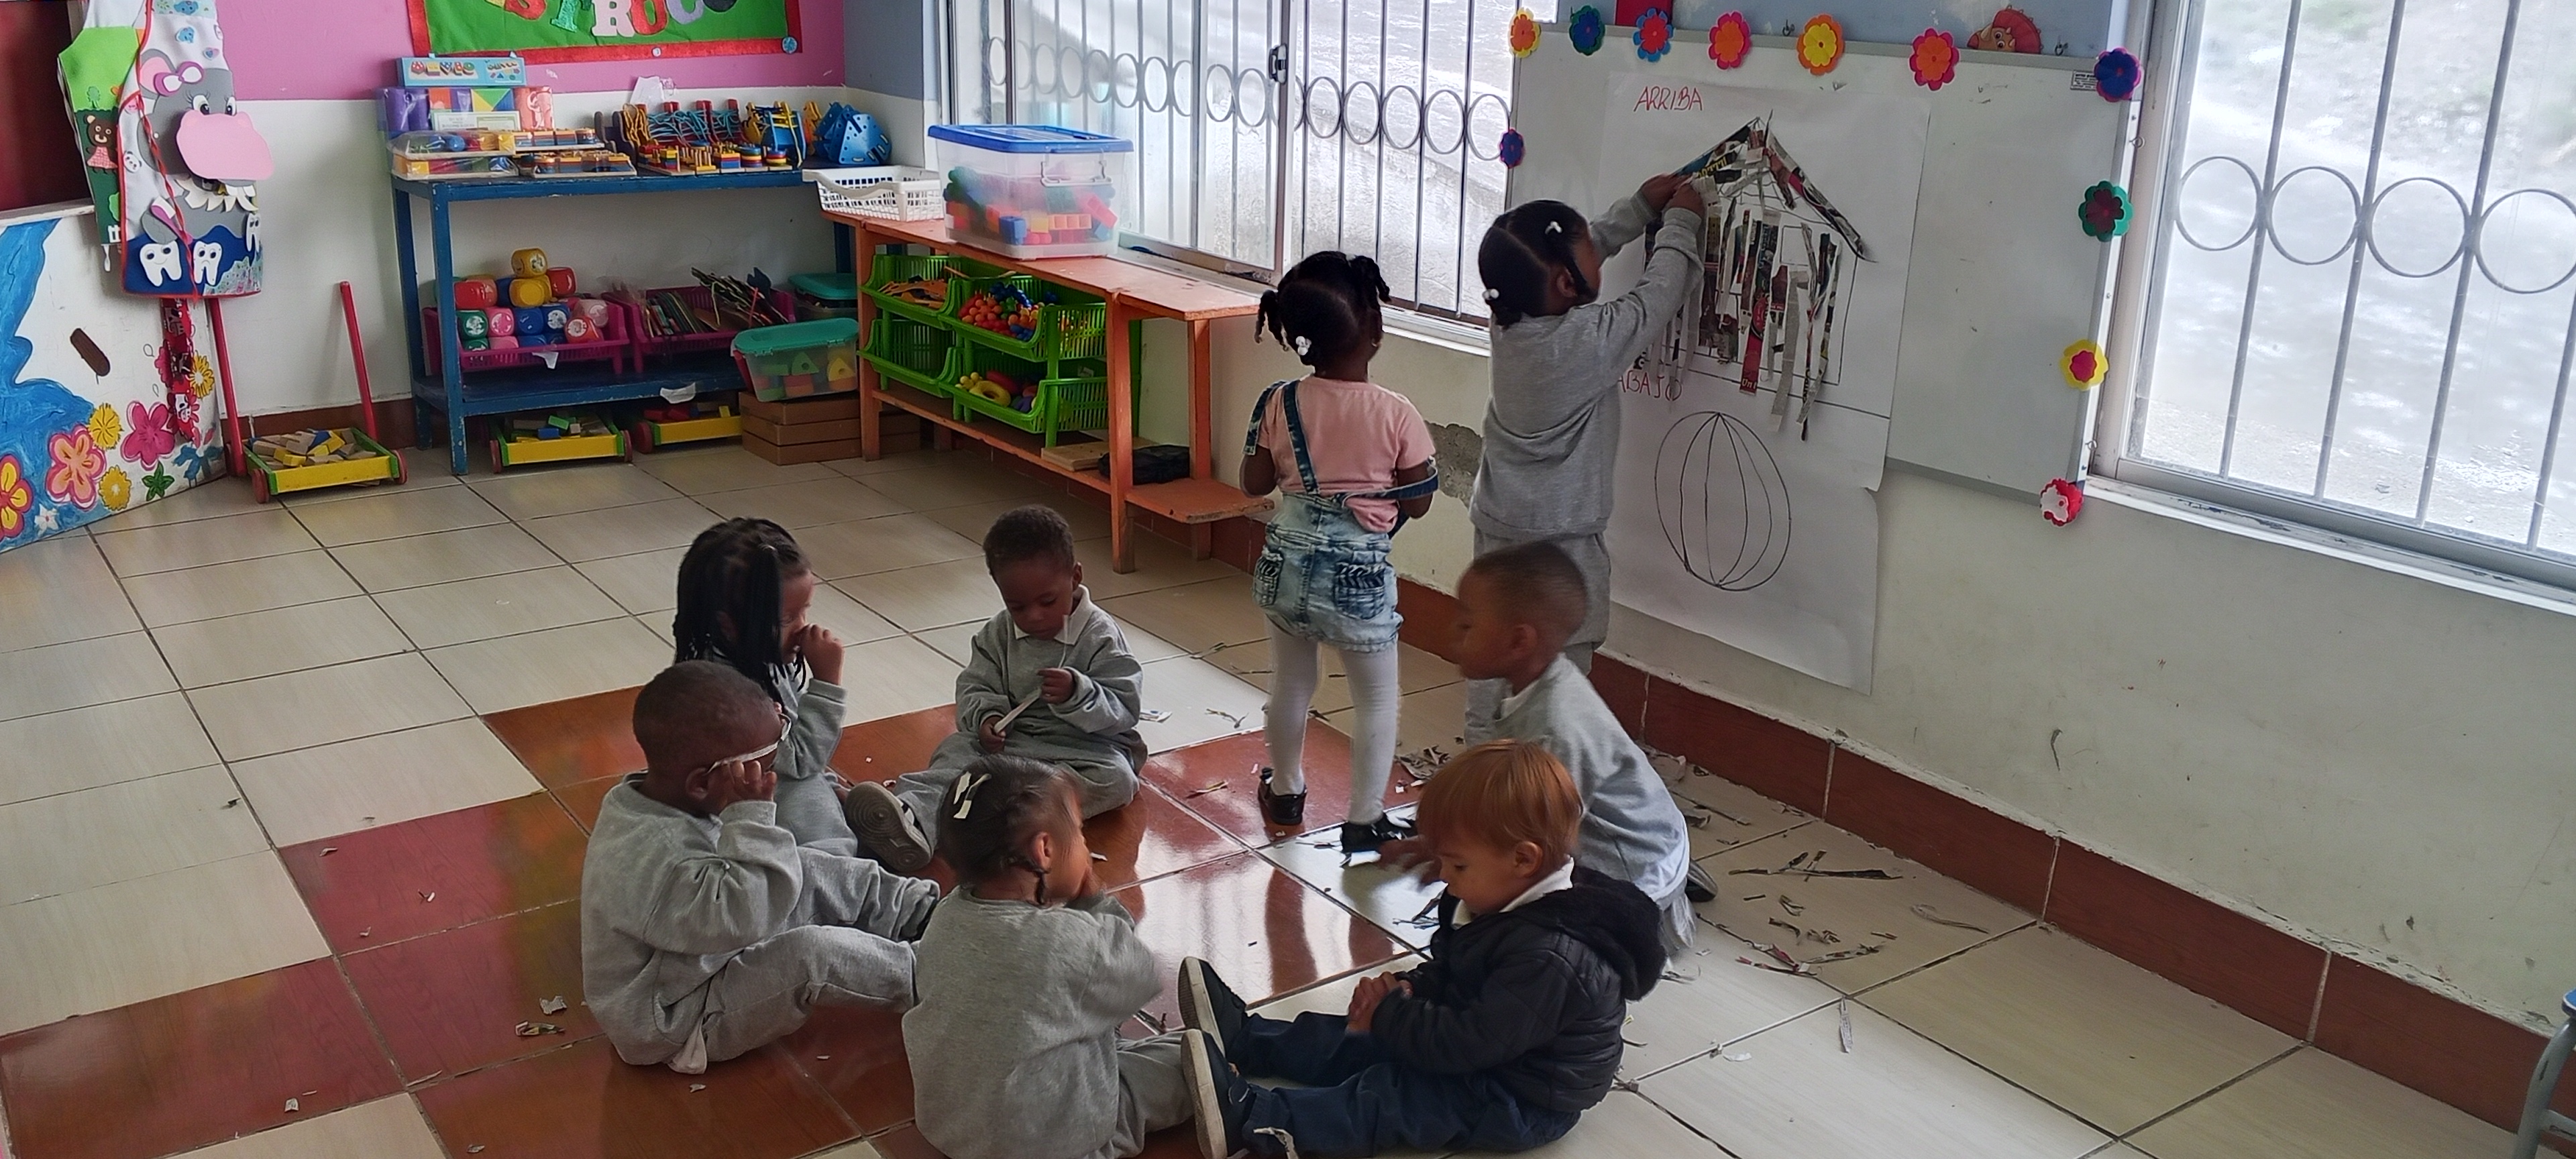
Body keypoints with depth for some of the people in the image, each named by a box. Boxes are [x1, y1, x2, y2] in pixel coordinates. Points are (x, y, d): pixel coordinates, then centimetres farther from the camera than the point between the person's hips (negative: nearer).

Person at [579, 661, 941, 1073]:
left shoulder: (652, 794, -9)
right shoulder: (654, 860, -39)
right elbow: (745, 917, -43)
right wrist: (751, 816, -42)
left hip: (705, 957, 10)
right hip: (679, 1027, -10)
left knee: (813, 874, 4)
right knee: (814, 953, -27)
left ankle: (929, 912, 13)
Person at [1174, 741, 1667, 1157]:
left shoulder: (1549, 957, -33)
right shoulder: (1508, 898, -1)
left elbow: (1472, 1043, -32)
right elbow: (1445, 972, 13)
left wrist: (1390, 1016, -20)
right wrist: (1404, 992, -8)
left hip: (1523, 1103, -10)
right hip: (1477, 1044, 10)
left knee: (1385, 1099, -21)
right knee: (1355, 1043, 6)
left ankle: (1249, 1118, -29)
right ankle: (1241, 1037, 10)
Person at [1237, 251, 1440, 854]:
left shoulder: (1280, 404, -8)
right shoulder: (1395, 414, -17)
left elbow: (1256, 483, 0)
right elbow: (1417, 502, -8)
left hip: (1289, 565, 4)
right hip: (1359, 576, -4)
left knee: (1290, 683, 23)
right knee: (1378, 698, 14)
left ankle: (1285, 792, 41)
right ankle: (1365, 820, 20)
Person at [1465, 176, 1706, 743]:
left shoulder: (1509, 317, -5)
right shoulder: (1591, 339, -24)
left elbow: (1590, 246, 11)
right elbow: (1658, 294, -10)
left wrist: (1641, 207, 14)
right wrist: (1681, 221, 4)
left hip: (1498, 525, 7)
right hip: (1561, 540, -7)